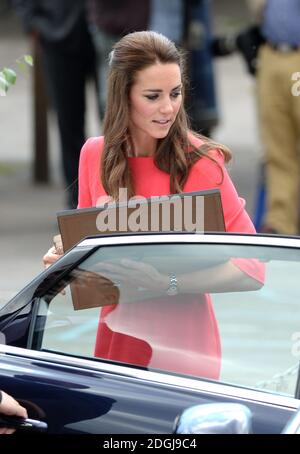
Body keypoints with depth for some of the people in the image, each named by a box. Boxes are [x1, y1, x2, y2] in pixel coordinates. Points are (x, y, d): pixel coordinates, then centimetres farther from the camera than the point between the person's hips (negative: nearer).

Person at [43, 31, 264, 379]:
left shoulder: (200, 164, -15)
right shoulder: (95, 155, -1)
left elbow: (252, 269, -19)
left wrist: (168, 283, -31)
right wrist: (64, 257, -7)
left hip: (181, 348, -4)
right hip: (116, 339, 4)